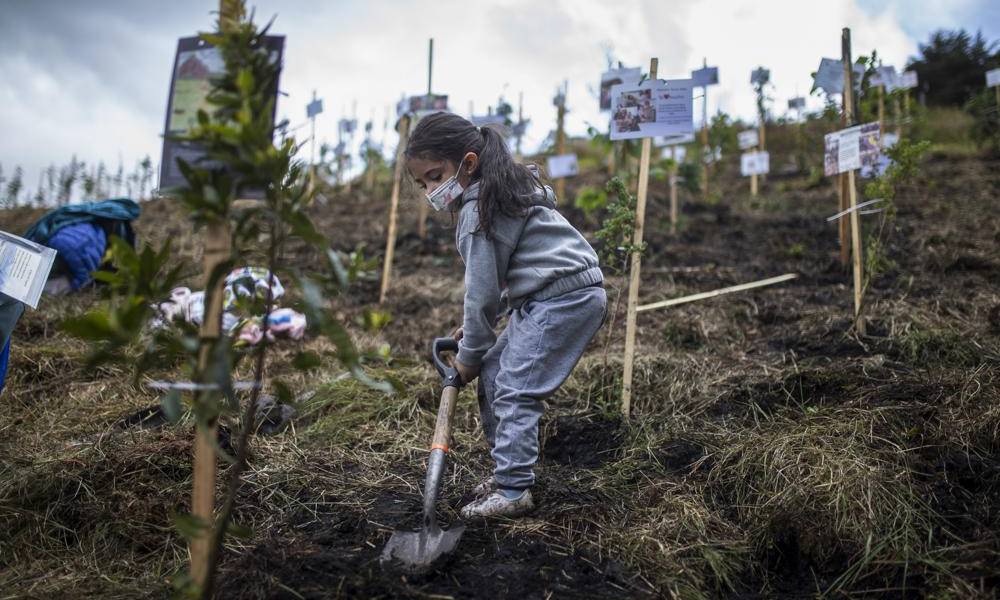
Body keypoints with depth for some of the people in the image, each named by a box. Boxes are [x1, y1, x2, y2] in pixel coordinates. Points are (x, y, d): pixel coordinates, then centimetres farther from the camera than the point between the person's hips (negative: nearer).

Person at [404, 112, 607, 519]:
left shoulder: (478, 211, -14)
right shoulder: (506, 191, 17)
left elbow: (482, 289, -12)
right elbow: (500, 277, 21)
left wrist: (469, 355, -1)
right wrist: (475, 329, 16)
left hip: (564, 298, -11)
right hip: (546, 298, 11)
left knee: (515, 391, -11)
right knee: (493, 375, 13)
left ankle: (514, 490, -5)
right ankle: (508, 471, 20)